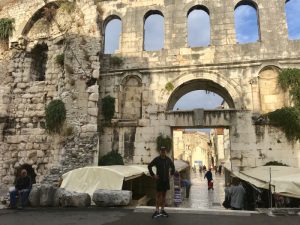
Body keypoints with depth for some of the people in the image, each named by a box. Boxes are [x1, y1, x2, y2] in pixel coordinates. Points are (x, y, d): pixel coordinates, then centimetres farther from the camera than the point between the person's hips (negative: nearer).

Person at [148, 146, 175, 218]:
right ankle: (157, 211, 4)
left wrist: (171, 174, 10)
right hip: (159, 180, -3)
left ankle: (162, 210, 18)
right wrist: (153, 175, -5)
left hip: (166, 180, 3)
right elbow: (149, 166, -2)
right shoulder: (156, 159, -8)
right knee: (158, 195, -2)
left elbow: (173, 166, 19)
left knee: (164, 195, 10)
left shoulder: (168, 159, 2)